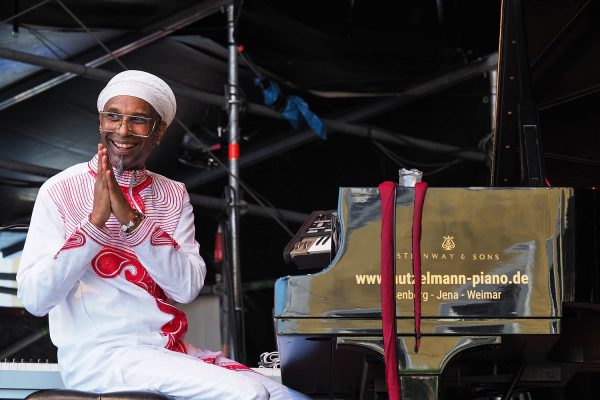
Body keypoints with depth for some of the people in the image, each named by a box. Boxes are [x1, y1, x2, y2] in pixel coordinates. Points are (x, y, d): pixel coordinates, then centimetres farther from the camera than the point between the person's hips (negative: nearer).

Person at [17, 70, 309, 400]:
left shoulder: (173, 195, 12)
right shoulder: (61, 191, -2)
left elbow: (187, 288, -4)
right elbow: (34, 299, -13)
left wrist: (132, 220, -14)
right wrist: (95, 220, -18)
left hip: (171, 348, 5)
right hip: (97, 354, -5)